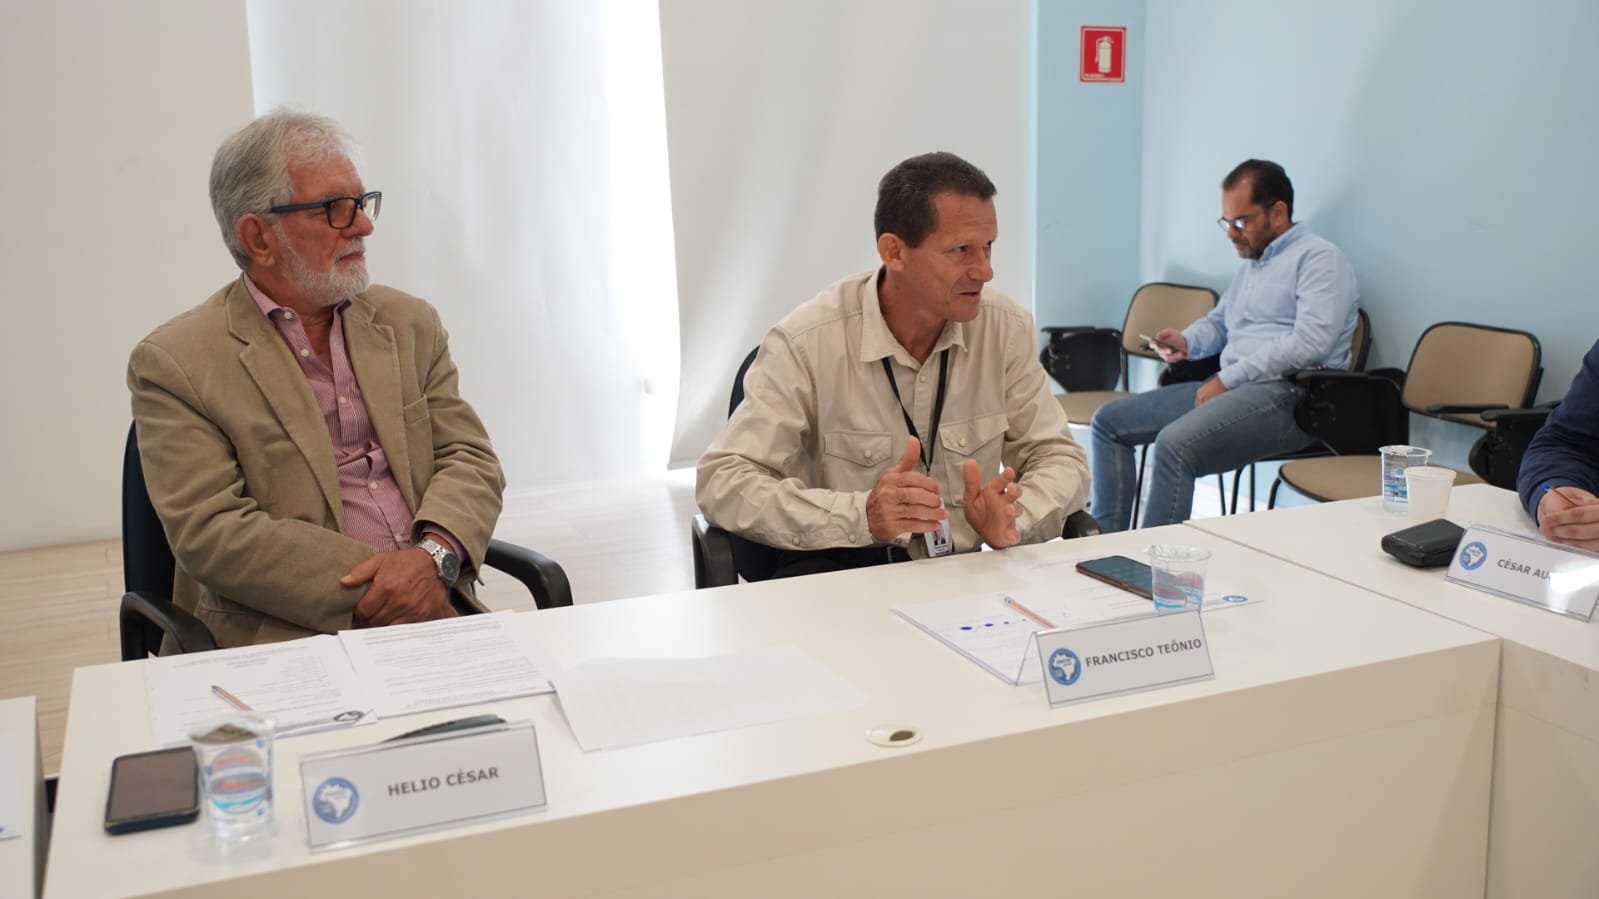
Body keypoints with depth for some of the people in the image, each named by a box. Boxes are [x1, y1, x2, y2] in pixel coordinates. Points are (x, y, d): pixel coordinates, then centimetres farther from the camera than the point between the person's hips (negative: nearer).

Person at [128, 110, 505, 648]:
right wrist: (374, 588, -17)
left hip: (436, 617, 5)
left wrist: (434, 554, -13)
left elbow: (469, 458, 9)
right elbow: (210, 531, -9)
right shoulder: (174, 362, -1)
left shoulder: (410, 324, 14)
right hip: (284, 641, -5)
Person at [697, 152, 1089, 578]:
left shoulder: (1007, 328, -1)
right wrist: (861, 516, -31)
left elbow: (1059, 458, 6)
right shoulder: (806, 343, -13)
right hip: (838, 568, -5)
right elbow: (722, 483, -16)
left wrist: (1011, 517, -18)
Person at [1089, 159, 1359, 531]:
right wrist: (1186, 341, 11)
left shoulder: (1319, 259, -4)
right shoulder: (1251, 264, 25)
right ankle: (1107, 541, -3)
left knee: (1174, 444, -34)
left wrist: (1228, 379, -16)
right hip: (1227, 388, 10)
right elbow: (1217, 322, 36)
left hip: (1288, 396, -9)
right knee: (1108, 421, 1)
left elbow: (1310, 343, -18)